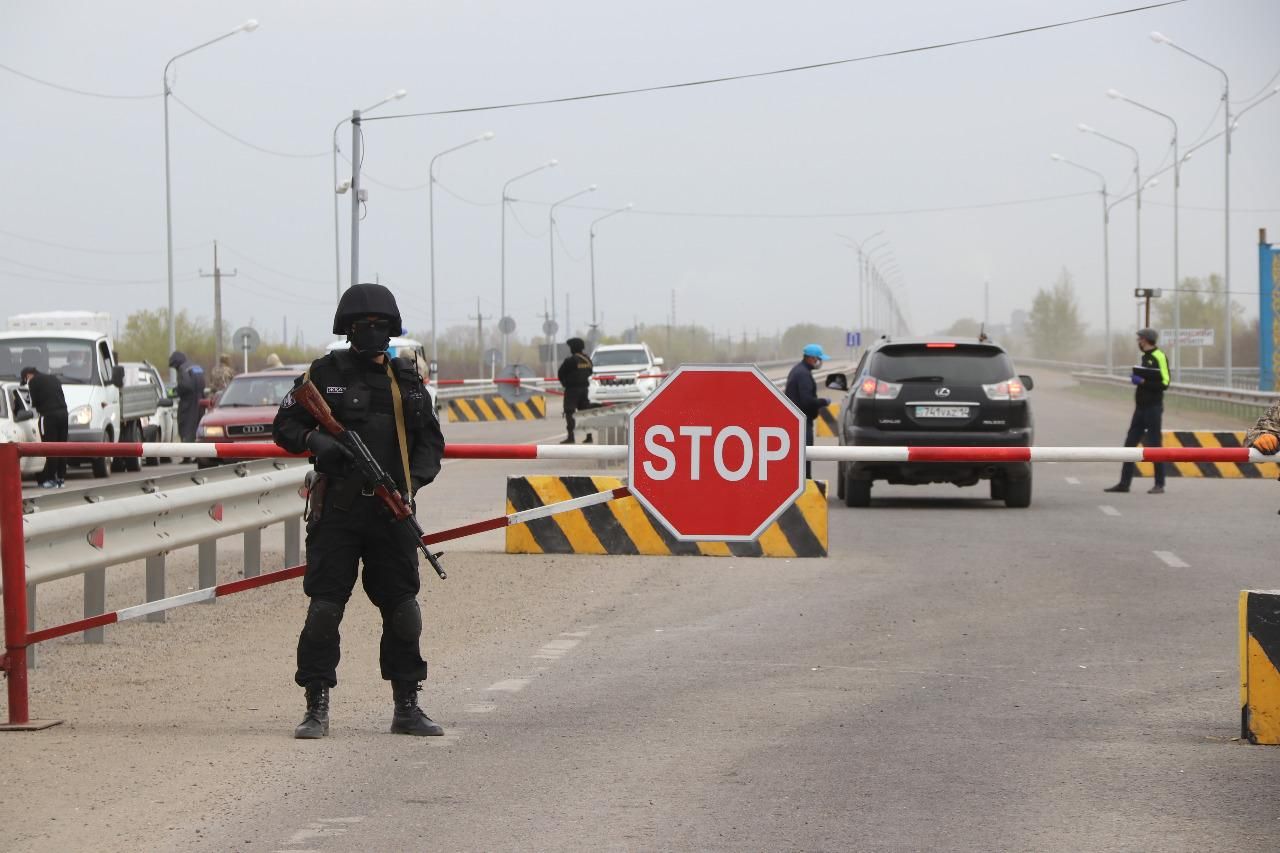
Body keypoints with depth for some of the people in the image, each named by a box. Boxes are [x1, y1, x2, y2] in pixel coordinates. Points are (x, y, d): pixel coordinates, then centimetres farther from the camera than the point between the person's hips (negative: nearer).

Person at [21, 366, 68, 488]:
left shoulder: (33, 382, 0)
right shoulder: (53, 378, 21)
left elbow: (35, 402, -1)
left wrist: (39, 408, 20)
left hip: (49, 415, -7)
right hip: (62, 412, 7)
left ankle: (51, 479, -6)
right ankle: (61, 478, 12)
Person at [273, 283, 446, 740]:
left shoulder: (407, 379, 11)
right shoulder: (324, 374, 3)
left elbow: (431, 441, 15)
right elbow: (284, 425, 6)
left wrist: (412, 481, -3)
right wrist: (313, 438, -15)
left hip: (392, 513, 3)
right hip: (336, 509, -3)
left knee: (403, 609, 5)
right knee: (324, 608, -6)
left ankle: (407, 708, 15)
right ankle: (317, 708, 1)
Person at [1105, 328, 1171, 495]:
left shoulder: (1159, 357, -12)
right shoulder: (1145, 357, 15)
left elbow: (1164, 383, -19)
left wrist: (1142, 381, -19)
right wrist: (1136, 379, 6)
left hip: (1153, 408, -9)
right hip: (1141, 407, 9)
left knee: (1154, 445, -4)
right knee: (1130, 443, 6)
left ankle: (1159, 484, 3)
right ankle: (1124, 483, 9)